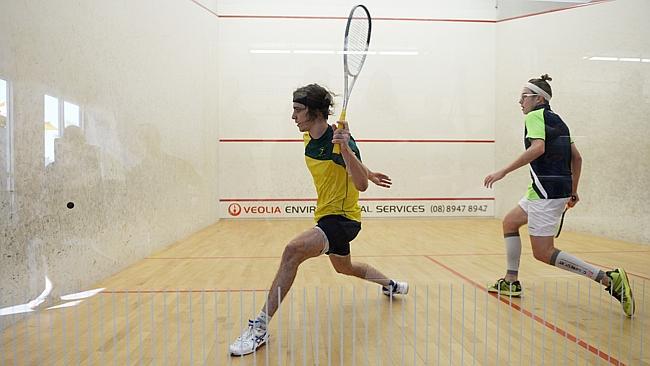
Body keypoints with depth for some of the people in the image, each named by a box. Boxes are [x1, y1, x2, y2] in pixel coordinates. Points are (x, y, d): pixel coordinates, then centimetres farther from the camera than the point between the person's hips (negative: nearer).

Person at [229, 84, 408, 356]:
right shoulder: (308, 138, 0)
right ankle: (392, 285, 57)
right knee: (345, 268, 30)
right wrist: (369, 173, 18)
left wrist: (345, 147, -42)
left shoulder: (340, 140, -23)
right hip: (327, 216, 10)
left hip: (343, 218, -10)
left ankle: (260, 326, -22)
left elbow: (361, 185, -31)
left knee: (293, 251, -32)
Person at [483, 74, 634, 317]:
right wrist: (573, 191, 24)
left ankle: (610, 278, -8)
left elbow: (538, 148, -25)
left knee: (543, 253, -6)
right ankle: (511, 282, 22)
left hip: (547, 189, -10)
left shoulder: (534, 116, -7)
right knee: (509, 223, 19)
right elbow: (576, 157, 19)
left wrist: (503, 172, -24)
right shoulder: (556, 120, 19)